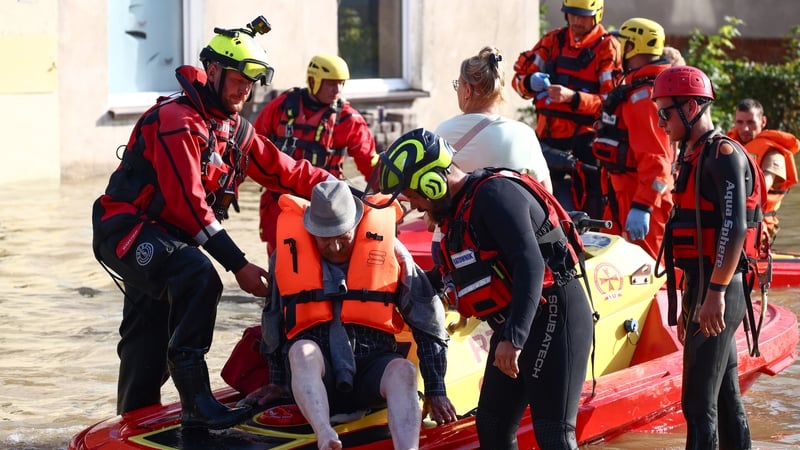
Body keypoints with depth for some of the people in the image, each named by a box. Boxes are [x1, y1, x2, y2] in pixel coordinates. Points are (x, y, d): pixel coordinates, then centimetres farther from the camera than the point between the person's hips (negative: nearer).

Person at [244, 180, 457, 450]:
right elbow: (273, 318, 19)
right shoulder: (289, 250, 4)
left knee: (403, 370, -33)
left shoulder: (386, 247, 1)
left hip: (371, 359, 0)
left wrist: (436, 391, 4)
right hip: (312, 367, 0)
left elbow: (426, 317, 6)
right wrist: (277, 382, 23)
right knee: (303, 349, -35)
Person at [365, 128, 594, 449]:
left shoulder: (494, 194, -18)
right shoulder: (460, 208, 13)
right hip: (515, 326, 10)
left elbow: (530, 265, -28)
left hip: (554, 317, -10)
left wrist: (514, 338, -33)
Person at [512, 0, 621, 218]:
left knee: (589, 210, -11)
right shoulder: (553, 40, 13)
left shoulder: (607, 48, -1)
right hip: (548, 137, 5)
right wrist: (531, 82, -10)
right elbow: (519, 78, 14)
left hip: (584, 141, -4)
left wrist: (572, 98, -24)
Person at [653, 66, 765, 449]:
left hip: (718, 292, -10)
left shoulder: (723, 155, -12)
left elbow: (735, 228, -22)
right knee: (725, 396, 14)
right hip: (701, 289, 10)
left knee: (699, 402, -12)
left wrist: (715, 292, -27)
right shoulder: (694, 157, 19)